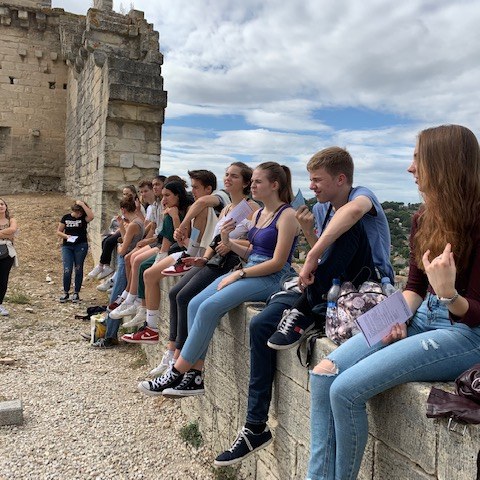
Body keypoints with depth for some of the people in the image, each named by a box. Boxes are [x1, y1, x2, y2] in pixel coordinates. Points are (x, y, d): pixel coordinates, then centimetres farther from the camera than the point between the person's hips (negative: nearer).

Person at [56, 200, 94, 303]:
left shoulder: (83, 218, 0)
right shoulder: (66, 218, 6)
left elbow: (91, 216, -25)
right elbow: (58, 232, 9)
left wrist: (83, 204, -19)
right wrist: (66, 236, -11)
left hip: (81, 246, -1)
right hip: (67, 246, 1)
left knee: (78, 269, 5)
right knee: (67, 270, -4)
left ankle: (76, 293, 16)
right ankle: (66, 293, 11)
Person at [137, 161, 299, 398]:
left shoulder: (286, 215, -8)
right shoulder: (258, 213, 17)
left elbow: (277, 263, -14)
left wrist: (239, 274, -15)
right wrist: (227, 241, 2)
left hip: (271, 279, -8)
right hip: (248, 272, 8)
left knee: (209, 307, -24)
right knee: (195, 304, -10)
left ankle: (177, 373, -12)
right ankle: (194, 376, -7)